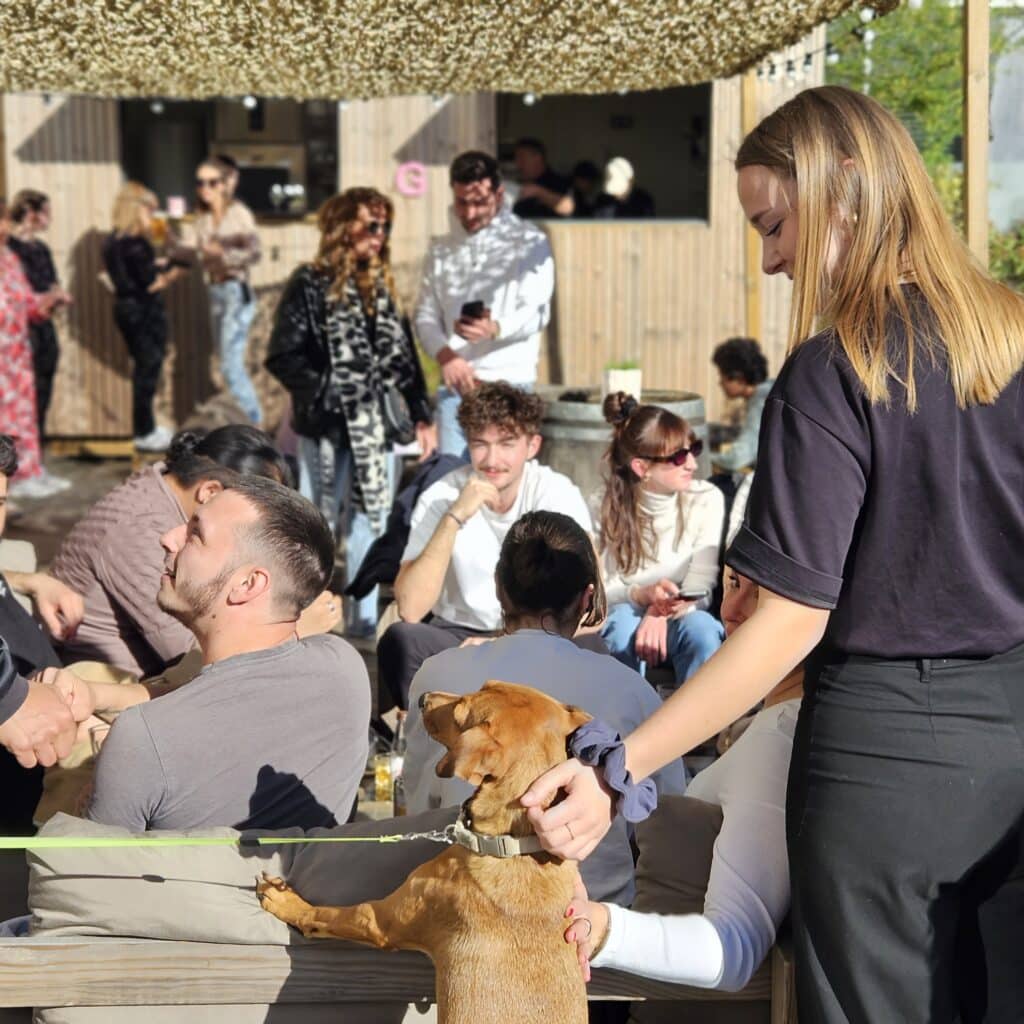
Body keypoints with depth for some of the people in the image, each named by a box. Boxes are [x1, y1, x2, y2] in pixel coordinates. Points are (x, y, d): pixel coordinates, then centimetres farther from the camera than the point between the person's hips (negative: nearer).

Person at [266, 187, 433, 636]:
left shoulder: (381, 286, 11)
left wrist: (421, 414, 10)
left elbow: (402, 355, 13)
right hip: (327, 429, -5)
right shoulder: (310, 284, -7)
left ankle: (365, 618, 20)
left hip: (375, 427, 6)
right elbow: (282, 357, -11)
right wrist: (326, 393, -15)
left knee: (372, 522, 10)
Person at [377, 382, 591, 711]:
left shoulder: (557, 494, -11)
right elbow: (410, 610, -23)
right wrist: (454, 518, -29)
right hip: (454, 636, 0)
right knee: (400, 640, -31)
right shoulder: (440, 497, -12)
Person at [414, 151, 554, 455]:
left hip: (508, 383, -4)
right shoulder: (442, 252, 17)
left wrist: (495, 328, -28)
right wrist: (445, 355, -7)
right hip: (454, 384, 4)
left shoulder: (529, 243, 3)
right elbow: (426, 316, 14)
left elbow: (536, 312, -7)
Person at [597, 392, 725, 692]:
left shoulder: (707, 499, -8)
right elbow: (601, 589, -8)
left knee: (700, 628, -34)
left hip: (684, 614, 0)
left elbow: (700, 587, -15)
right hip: (628, 612, 0)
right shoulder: (607, 508, -7)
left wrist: (661, 613, -35)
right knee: (622, 620, -34)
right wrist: (643, 594, -30)